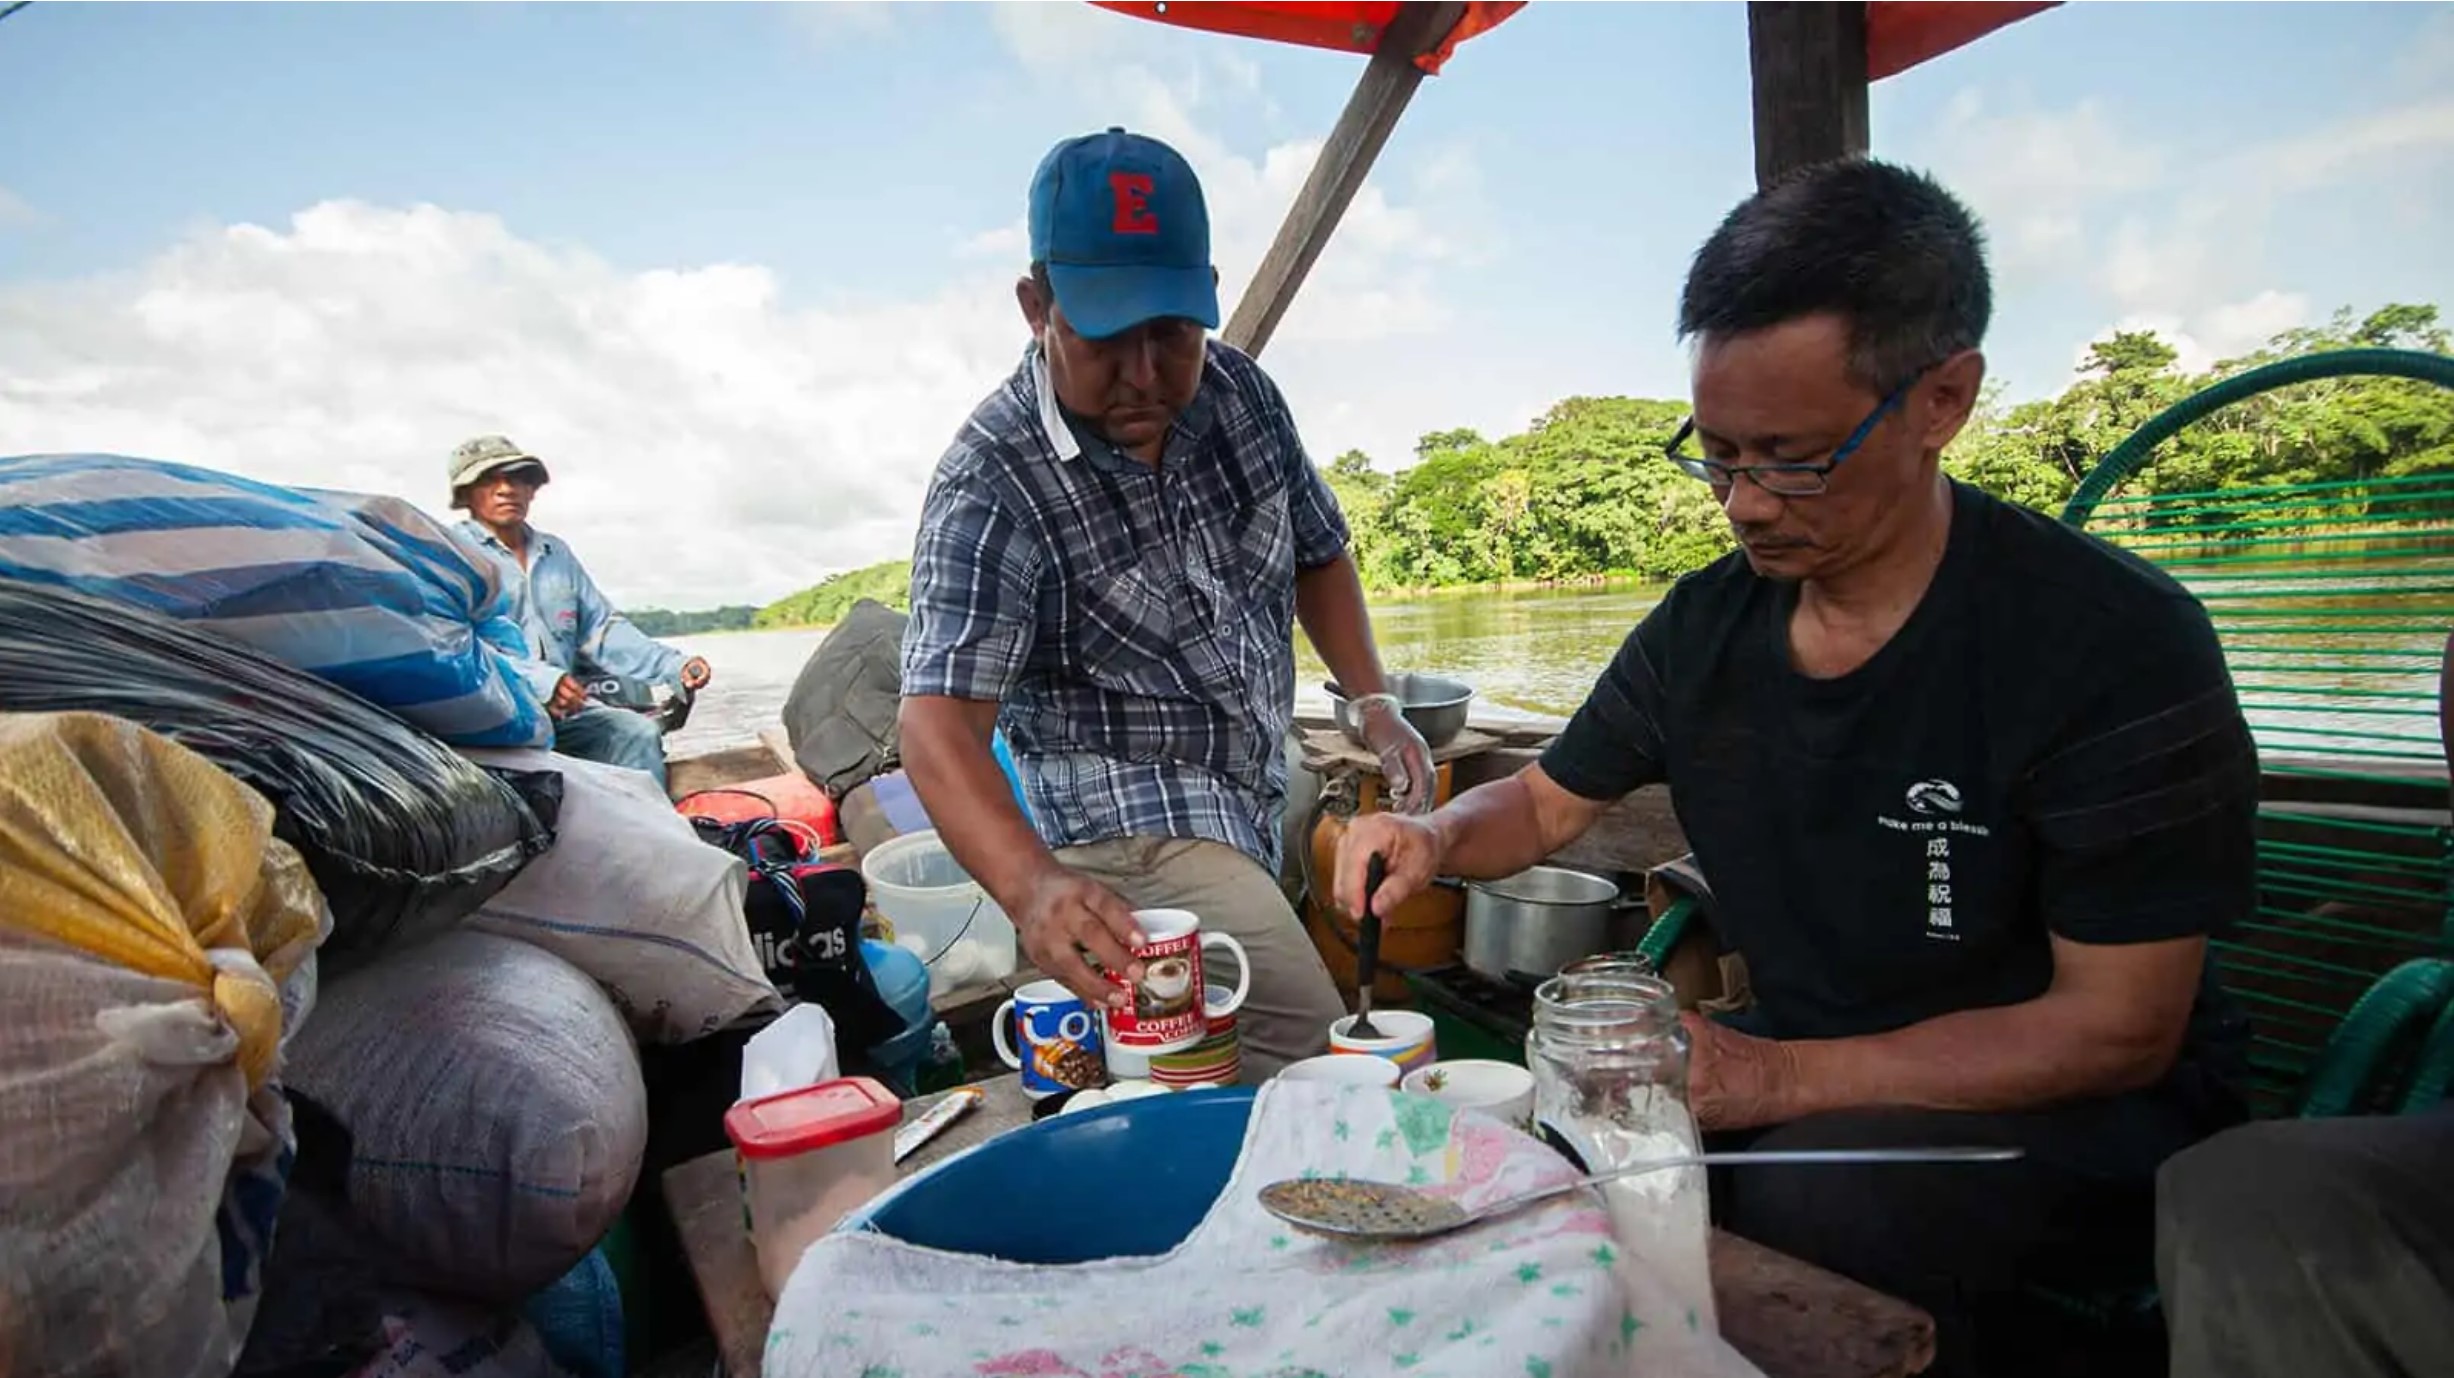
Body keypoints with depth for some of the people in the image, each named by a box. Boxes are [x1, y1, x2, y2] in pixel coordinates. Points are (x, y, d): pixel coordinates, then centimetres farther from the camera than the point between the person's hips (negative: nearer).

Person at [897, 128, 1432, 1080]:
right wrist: (1031, 886, -49)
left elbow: (1314, 552, 14)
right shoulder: (991, 486, -21)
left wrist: (1374, 702, 3)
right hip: (1129, 834, -7)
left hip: (1252, 811, 7)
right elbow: (940, 721, -31)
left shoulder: (1238, 391, -1)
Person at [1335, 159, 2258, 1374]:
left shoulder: (2118, 647, -20)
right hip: (1798, 1063, 4)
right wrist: (1436, 836, -14)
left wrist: (1776, 1077, -27)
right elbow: (1548, 802, 9)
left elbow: (2118, 1028, -17)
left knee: (1810, 1201, -32)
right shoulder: (1702, 626, -4)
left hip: (2069, 1110, -4)